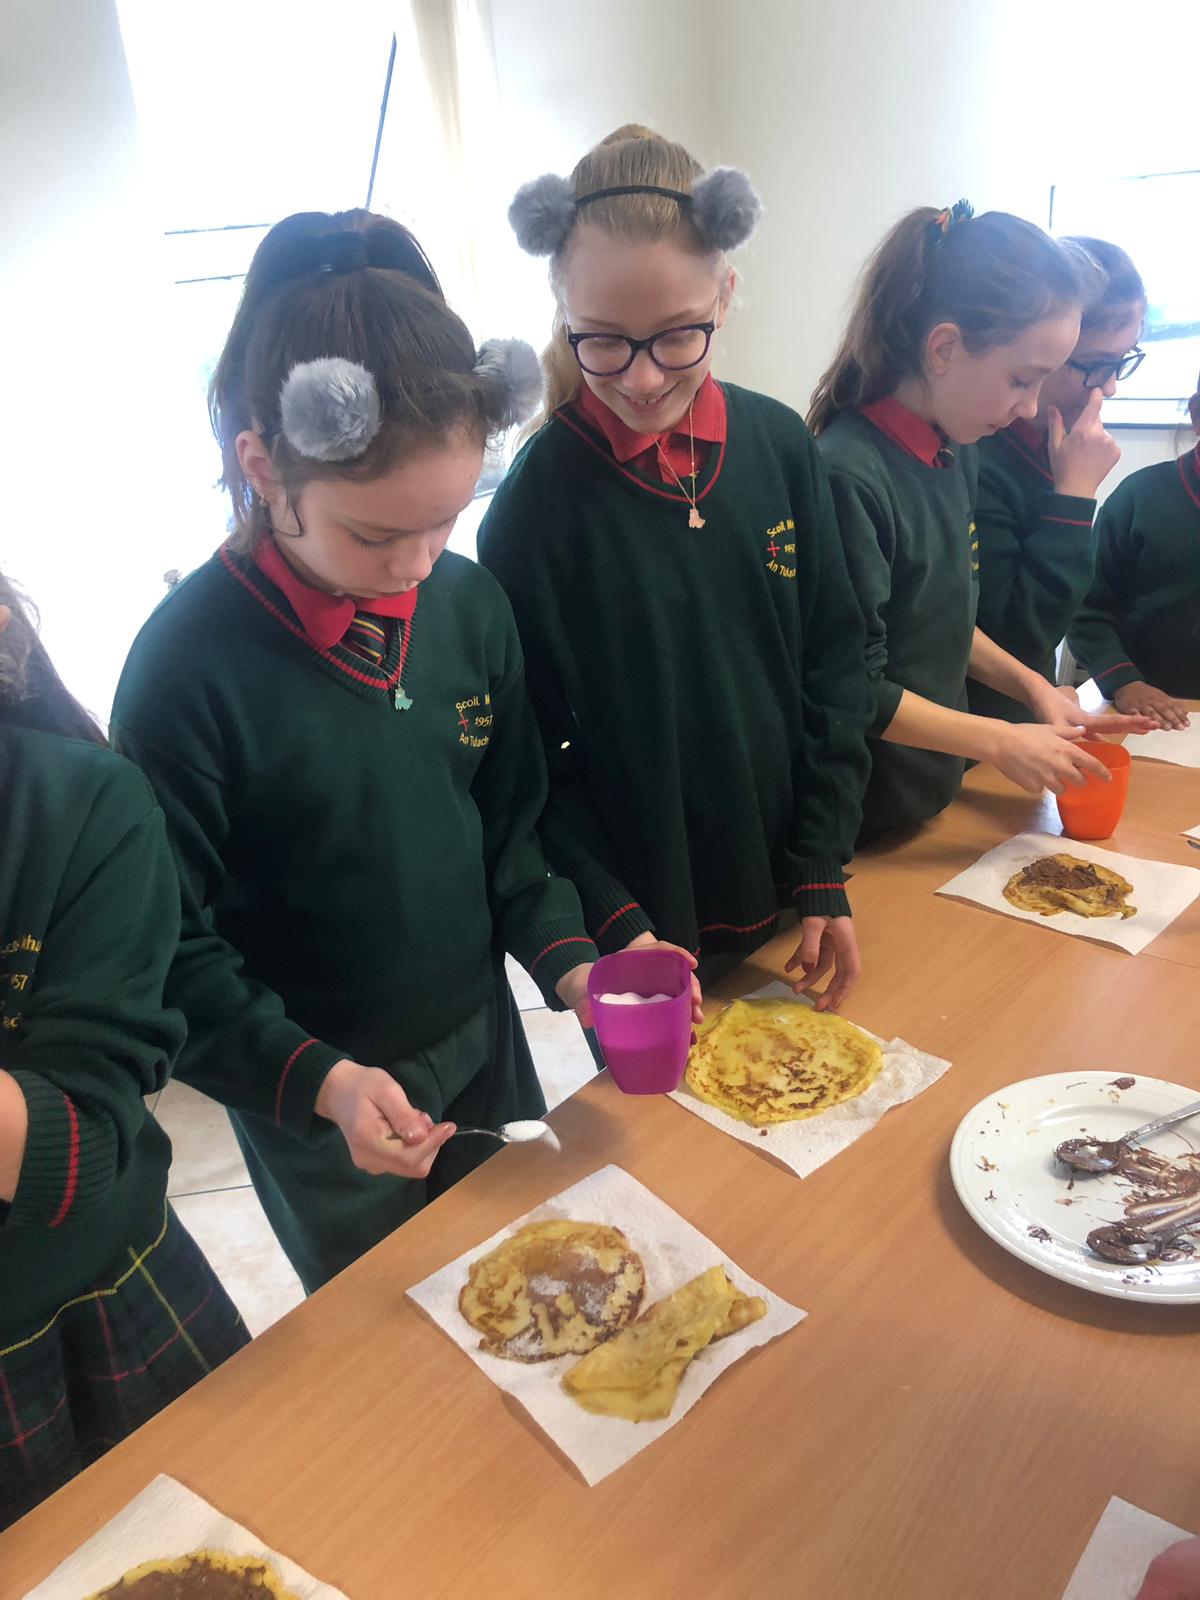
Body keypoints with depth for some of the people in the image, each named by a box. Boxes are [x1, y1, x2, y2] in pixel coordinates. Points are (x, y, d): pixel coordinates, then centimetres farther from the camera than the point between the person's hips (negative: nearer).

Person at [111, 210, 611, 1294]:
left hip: (481, 1041, 5)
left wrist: (565, 956, -10)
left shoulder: (470, 604, -9)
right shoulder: (193, 664, -23)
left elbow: (510, 824, 3)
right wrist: (317, 1081, -26)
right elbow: (173, 951, -17)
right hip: (316, 1101, -4)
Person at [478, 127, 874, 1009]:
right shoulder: (540, 498, -16)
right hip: (647, 936, -3)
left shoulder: (780, 445, -5)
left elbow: (835, 666, 1)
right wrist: (615, 926, -17)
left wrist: (824, 874, -2)